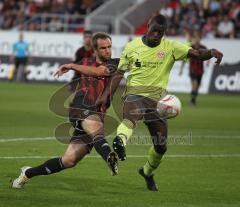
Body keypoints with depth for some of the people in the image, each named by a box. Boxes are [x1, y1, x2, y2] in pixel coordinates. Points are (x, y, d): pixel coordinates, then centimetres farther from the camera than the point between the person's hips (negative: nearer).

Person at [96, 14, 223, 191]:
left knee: (161, 146, 7)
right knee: (130, 118, -39)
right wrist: (106, 95, 3)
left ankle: (147, 172, 36)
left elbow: (197, 54, -10)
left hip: (157, 98, 2)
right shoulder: (132, 47, 4)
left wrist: (211, 52, -32)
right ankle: (120, 141, -70)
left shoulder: (170, 47, 1)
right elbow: (119, 73, 11)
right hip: (134, 93, -2)